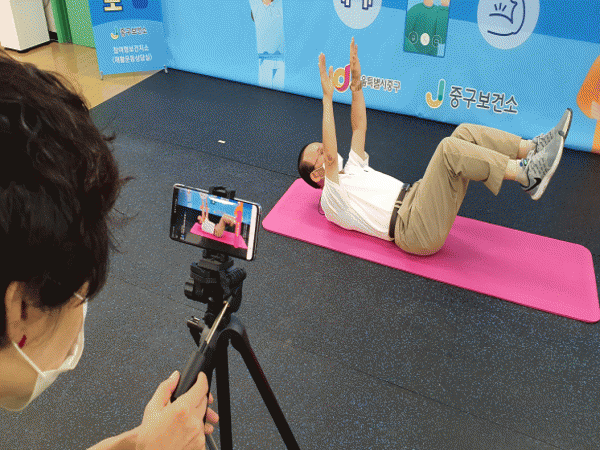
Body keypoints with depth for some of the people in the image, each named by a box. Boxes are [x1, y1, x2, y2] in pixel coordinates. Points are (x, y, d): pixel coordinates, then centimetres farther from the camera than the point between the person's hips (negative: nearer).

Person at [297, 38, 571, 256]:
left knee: (464, 133, -3)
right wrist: (327, 97, -15)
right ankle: (527, 175, -30)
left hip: (416, 200, 9)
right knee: (449, 148, -28)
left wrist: (356, 83, 16)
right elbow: (332, 155, -13)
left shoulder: (351, 171, 29)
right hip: (417, 230, -9)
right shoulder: (331, 201, 4)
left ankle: (533, 149, -12)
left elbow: (359, 128, 25)